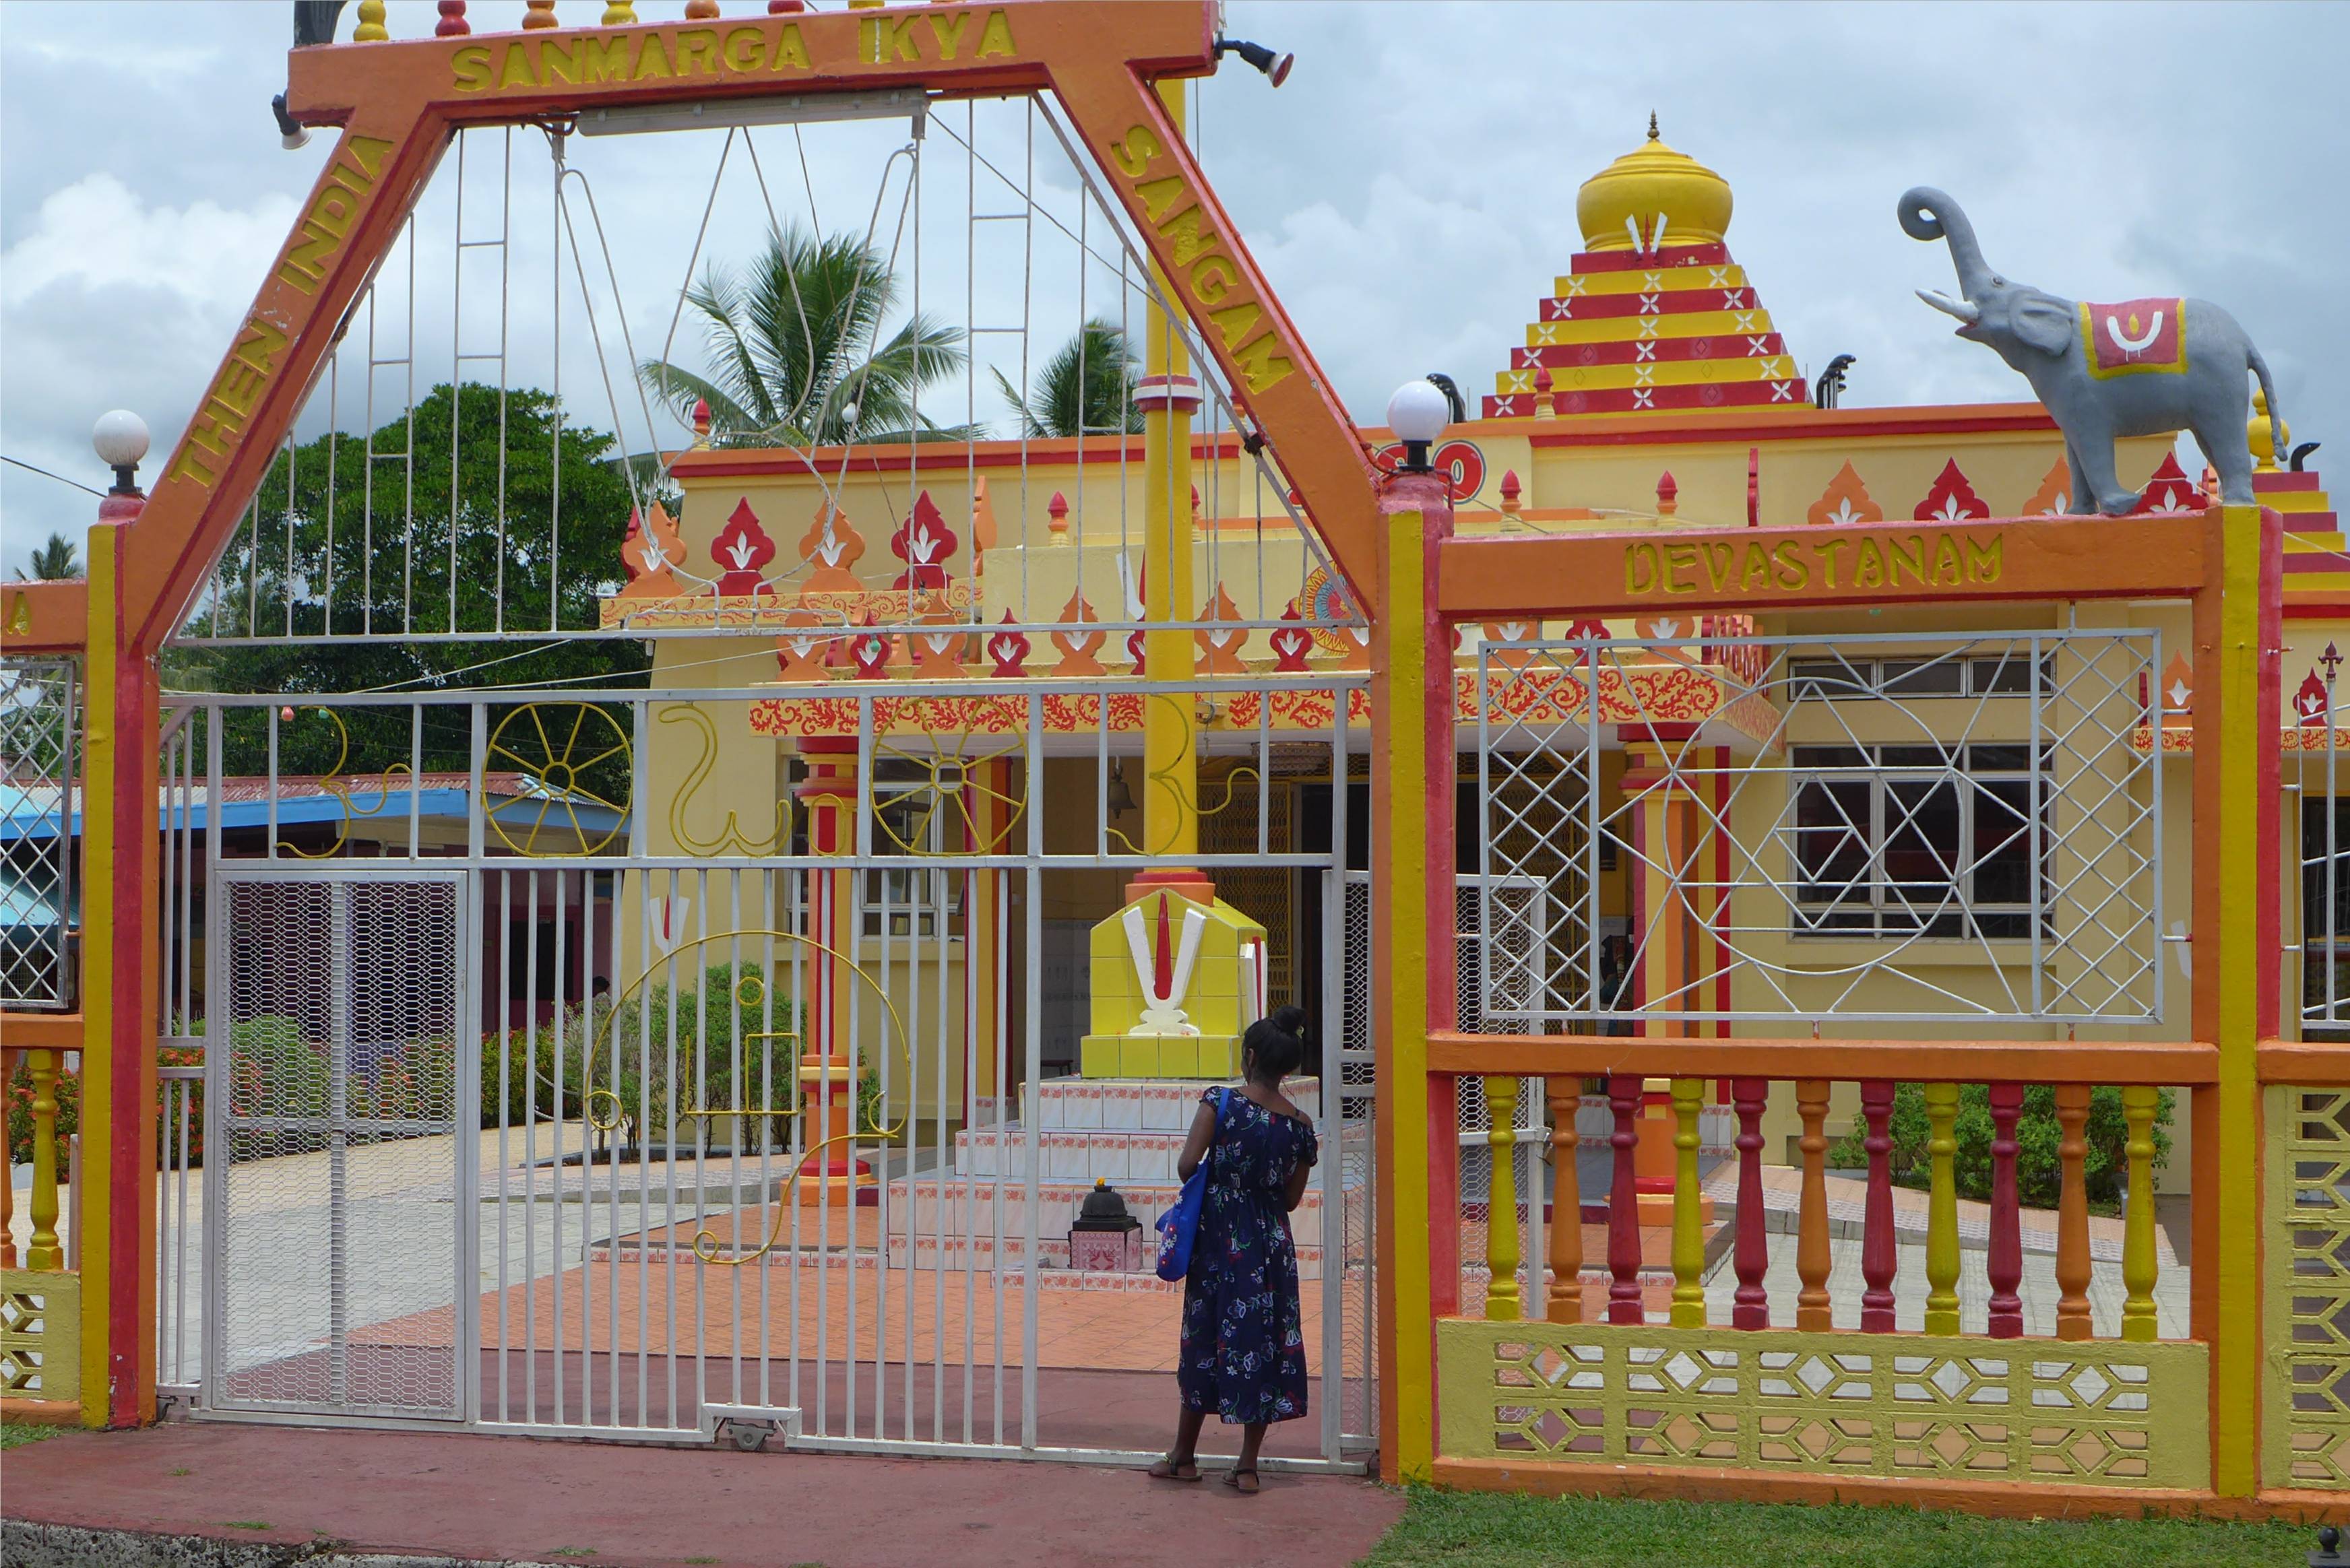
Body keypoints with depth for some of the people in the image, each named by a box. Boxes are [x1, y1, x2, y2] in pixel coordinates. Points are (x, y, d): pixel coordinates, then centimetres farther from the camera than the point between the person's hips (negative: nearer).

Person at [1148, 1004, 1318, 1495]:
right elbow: (1292, 1198, 7)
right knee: (1264, 1343, 8)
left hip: (1219, 1238, -2)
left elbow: (1187, 1166, -14)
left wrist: (1213, 1181, 7)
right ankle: (1247, 1465, 9)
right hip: (1272, 1243, 2)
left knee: (1204, 1339, 9)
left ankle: (1184, 1457, 20)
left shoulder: (1221, 1103, -10)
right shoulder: (1300, 1124, 0)